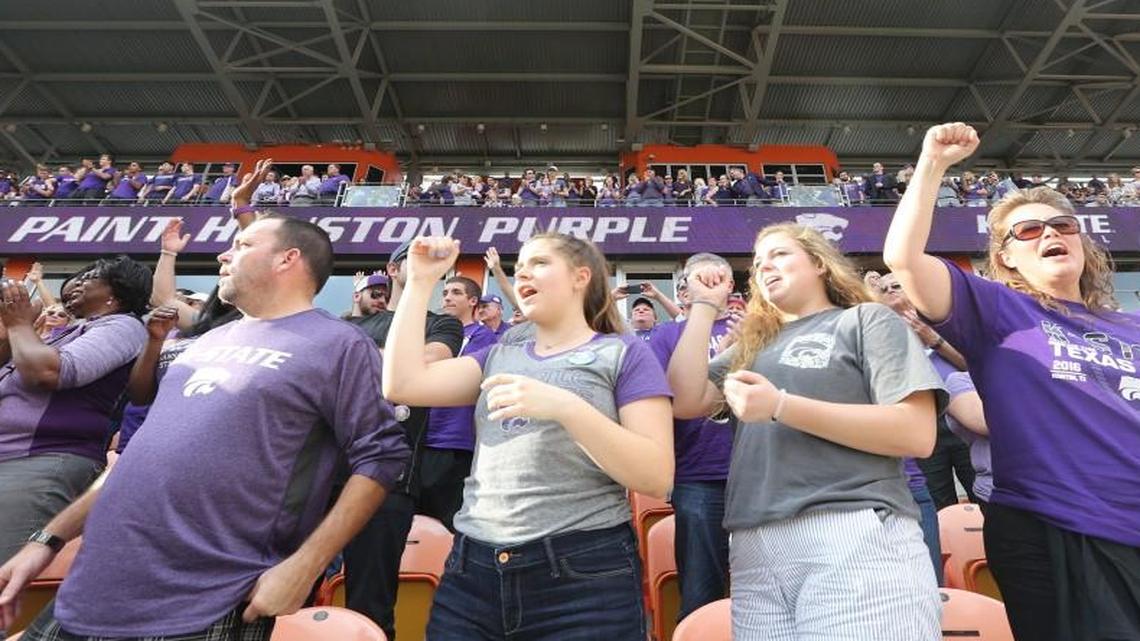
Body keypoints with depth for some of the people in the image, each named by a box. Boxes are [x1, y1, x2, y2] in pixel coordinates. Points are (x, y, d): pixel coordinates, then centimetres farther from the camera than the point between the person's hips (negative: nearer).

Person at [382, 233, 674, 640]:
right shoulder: (498, 357, 15)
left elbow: (657, 477, -10)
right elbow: (402, 385, 2)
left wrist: (566, 407, -22)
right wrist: (420, 281, 6)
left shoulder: (623, 353, 0)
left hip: (584, 576, -4)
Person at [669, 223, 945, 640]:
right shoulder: (753, 343, 20)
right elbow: (685, 401, 7)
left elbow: (917, 434, -7)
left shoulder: (867, 320, 6)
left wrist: (780, 406, -15)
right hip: (755, 548, 5)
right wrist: (704, 305, 12)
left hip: (854, 537, -4)